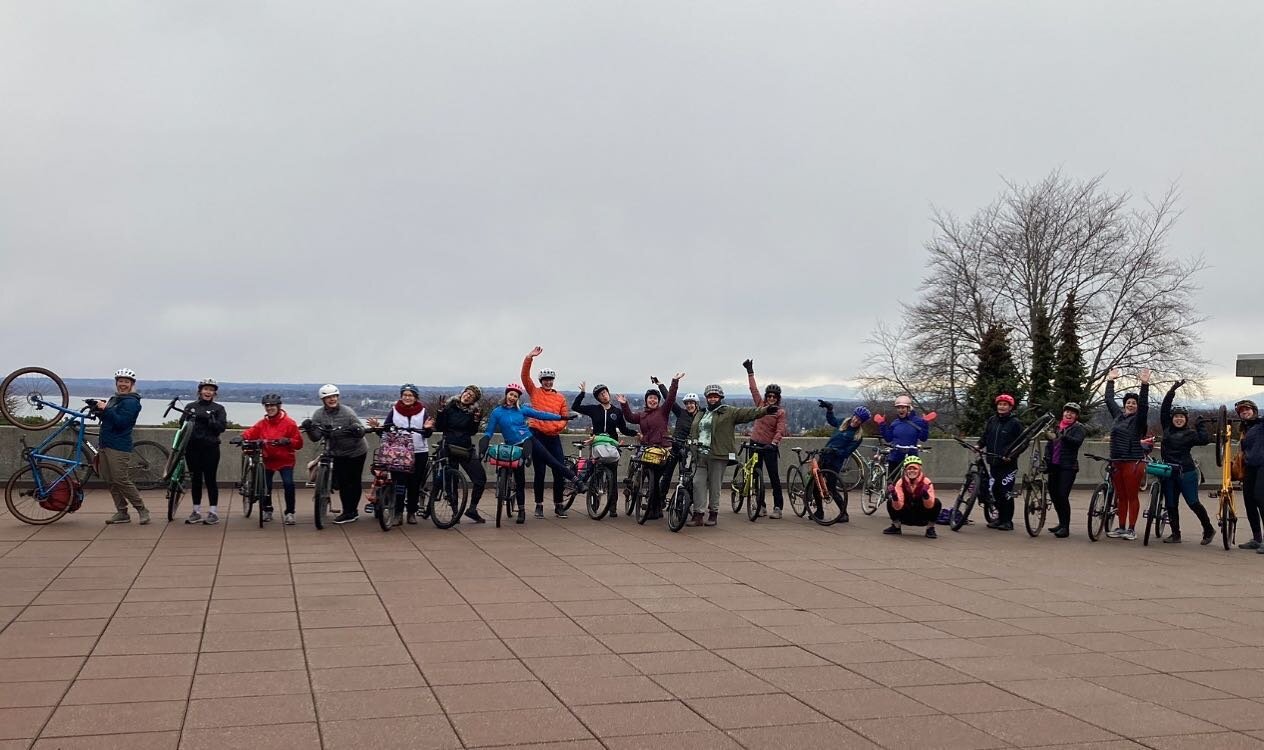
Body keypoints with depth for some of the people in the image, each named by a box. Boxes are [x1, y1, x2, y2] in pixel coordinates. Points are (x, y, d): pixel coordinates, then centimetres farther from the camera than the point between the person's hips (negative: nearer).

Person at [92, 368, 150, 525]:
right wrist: (98, 411, 3)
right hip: (106, 445, 9)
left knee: (122, 481, -10)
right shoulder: (114, 399, 18)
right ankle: (121, 513, 15)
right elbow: (108, 419, 19)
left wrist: (105, 409, -20)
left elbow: (121, 422, -20)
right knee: (110, 481, 9)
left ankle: (142, 511, -1)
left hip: (119, 447, -9)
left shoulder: (131, 402, -10)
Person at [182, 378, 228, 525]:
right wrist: (188, 418, -17)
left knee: (210, 480, -2)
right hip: (193, 448, 3)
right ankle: (196, 512, 14)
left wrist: (208, 419, -20)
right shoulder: (190, 407, 11)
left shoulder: (218, 409, 4)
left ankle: (213, 513, 3)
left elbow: (222, 426, -9)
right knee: (196, 480, 8)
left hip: (210, 448, -3)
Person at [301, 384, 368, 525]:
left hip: (356, 451, -4)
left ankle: (351, 511, 15)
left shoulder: (347, 412, -17)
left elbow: (361, 432, -16)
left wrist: (357, 430, -38)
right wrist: (309, 429, -29)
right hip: (338, 453, 4)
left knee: (354, 482, 2)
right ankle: (348, 512, 17)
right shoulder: (318, 415, -6)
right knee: (342, 483, 5)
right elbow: (316, 437, -11)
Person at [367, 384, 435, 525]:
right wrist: (377, 426, -14)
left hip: (419, 453, 0)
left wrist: (427, 428, -18)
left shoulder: (422, 411, 5)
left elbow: (427, 435, 3)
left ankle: (411, 512, 16)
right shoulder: (395, 410, 6)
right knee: (398, 483, -4)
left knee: (414, 484, 5)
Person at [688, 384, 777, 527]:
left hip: (717, 456, -4)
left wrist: (765, 410, -20)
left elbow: (748, 413, -7)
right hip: (700, 455, 5)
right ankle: (698, 514, 0)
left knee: (715, 486, 1)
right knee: (698, 483, -2)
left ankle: (713, 514, 12)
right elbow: (693, 434, 27)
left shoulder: (729, 412, 4)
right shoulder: (700, 415, 21)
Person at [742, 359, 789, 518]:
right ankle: (760, 505, 13)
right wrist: (750, 372, 9)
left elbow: (780, 430, -14)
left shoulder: (780, 412, -5)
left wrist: (773, 443, -30)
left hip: (770, 447, -4)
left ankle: (778, 507, -2)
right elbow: (753, 388, 9)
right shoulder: (760, 405, 6)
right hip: (756, 444, 4)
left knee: (774, 477, -5)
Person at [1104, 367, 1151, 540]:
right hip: (1116, 462, 6)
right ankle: (1121, 527, 15)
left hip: (1133, 462, -6)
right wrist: (1110, 381, 25)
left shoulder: (1138, 419, -2)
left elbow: (1144, 404, -17)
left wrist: (1145, 384, -24)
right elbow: (1109, 400, 22)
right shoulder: (1118, 415, 13)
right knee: (1121, 497, 10)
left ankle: (1131, 529, 1)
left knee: (1132, 496, -2)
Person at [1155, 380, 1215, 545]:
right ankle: (1175, 534, 15)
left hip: (1186, 472, -5)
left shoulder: (1190, 433, -1)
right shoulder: (1167, 428, 9)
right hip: (1168, 473, 5)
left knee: (1193, 503, -3)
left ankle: (1209, 530, 14)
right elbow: (1164, 408, 8)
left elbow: (1206, 439, -15)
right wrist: (1172, 391, 4)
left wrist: (1201, 426, -9)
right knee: (1170, 505, 7)